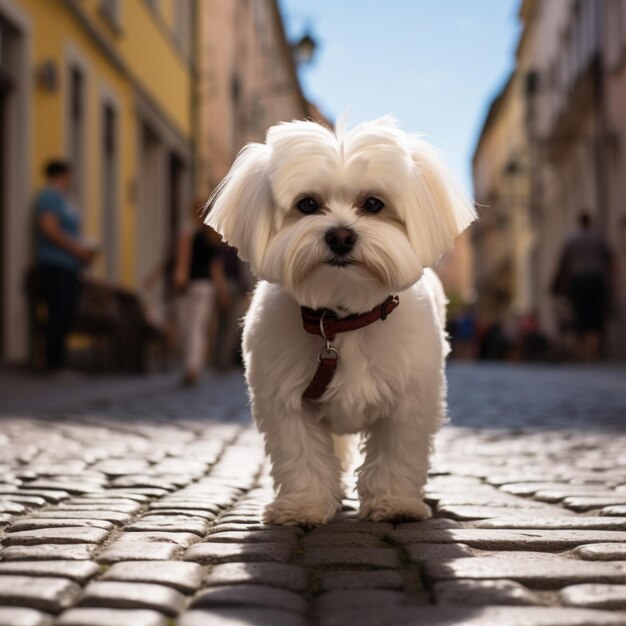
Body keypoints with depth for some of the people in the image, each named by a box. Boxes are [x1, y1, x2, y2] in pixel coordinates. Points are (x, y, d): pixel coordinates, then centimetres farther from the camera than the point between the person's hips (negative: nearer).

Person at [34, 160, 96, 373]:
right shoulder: (50, 196, -7)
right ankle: (55, 363, -10)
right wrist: (77, 249, -14)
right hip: (55, 266, -10)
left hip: (68, 268, 10)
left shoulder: (62, 199, 24)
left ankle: (60, 361, 9)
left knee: (66, 317, 7)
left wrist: (84, 251, 11)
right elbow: (49, 229, -18)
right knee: (58, 316, -11)